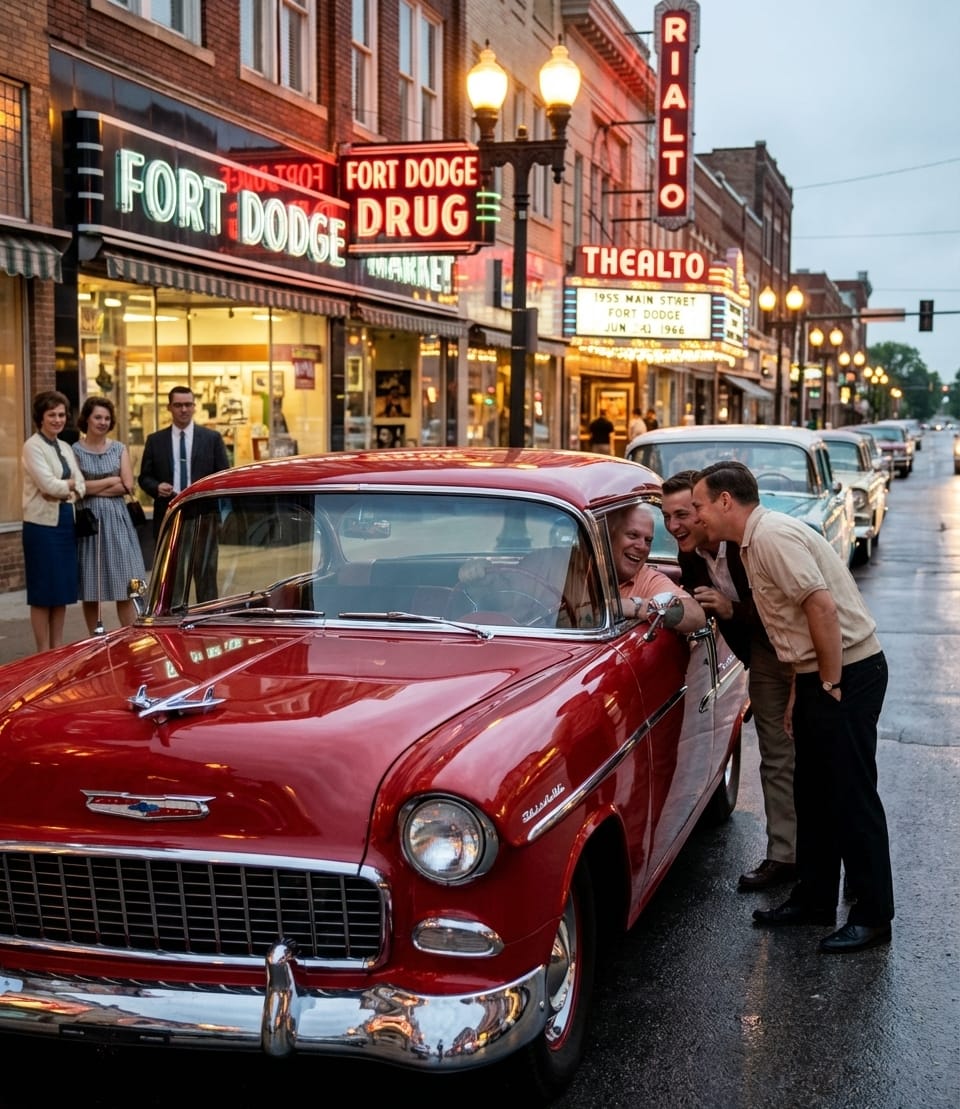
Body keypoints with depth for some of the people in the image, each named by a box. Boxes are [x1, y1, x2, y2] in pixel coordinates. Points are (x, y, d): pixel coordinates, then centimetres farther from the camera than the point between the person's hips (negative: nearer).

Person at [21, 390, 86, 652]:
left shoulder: (65, 447, 15)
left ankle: (58, 649, 17)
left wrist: (66, 491, -12)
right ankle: (44, 652, 4)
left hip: (66, 522, 7)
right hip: (43, 524, -7)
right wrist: (70, 484, 0)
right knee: (43, 592, -2)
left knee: (63, 590, 9)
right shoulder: (33, 447, -6)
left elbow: (80, 486, 8)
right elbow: (48, 484, -17)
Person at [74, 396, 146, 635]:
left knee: (125, 587, -3)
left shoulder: (119, 449, 10)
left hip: (117, 519, 2)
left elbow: (128, 486, 0)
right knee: (91, 589, 2)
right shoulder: (75, 451, 1)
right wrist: (111, 481, -2)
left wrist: (93, 488, -7)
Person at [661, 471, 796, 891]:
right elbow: (699, 612, 1)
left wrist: (733, 610, -40)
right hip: (765, 651, 6)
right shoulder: (691, 554, -8)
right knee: (777, 757, 9)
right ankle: (783, 855, 16)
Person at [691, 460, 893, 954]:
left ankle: (873, 916, 6)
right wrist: (799, 695, 18)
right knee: (812, 792, 16)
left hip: (848, 672, -10)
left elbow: (823, 607, -25)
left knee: (852, 794, -3)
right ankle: (815, 898, 27)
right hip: (818, 673, 11)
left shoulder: (771, 535, -18)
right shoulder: (756, 540, 14)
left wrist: (831, 685, -19)